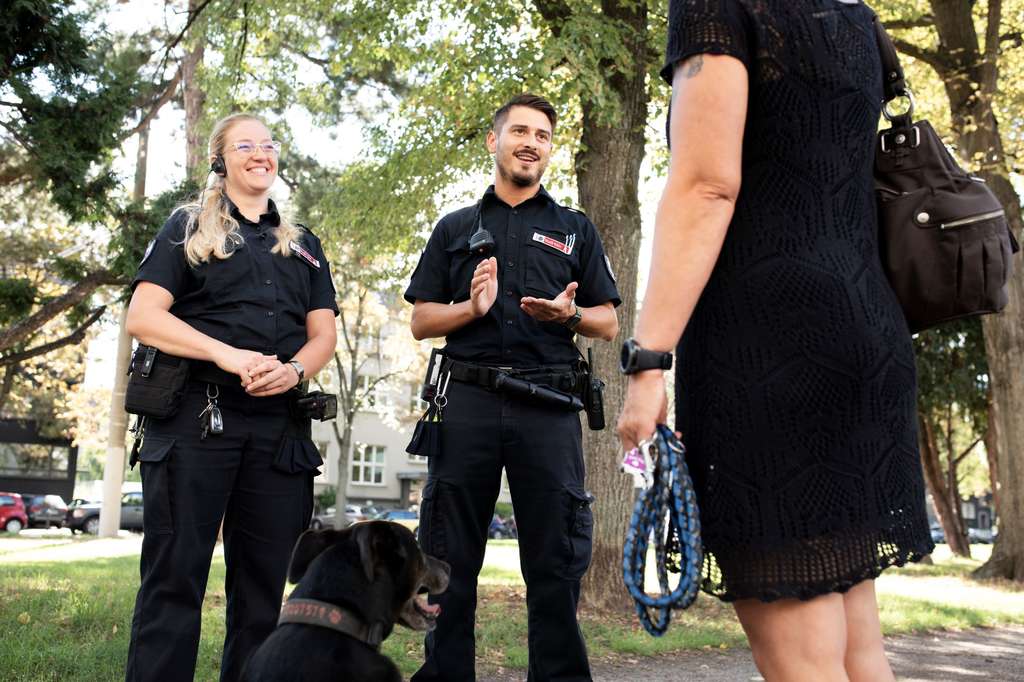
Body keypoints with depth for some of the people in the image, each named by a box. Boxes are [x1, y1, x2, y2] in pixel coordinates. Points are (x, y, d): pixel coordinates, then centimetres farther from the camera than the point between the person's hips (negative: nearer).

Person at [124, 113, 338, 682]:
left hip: (279, 426, 4)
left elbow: (323, 333, 14)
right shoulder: (188, 229, 11)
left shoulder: (303, 245, 21)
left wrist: (294, 369, -10)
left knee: (266, 581, 4)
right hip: (195, 417, -3)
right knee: (175, 575, -4)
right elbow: (143, 316, -1)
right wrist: (227, 355, -16)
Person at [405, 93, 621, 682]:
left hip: (549, 408, 0)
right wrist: (472, 308, -7)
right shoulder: (456, 229, 17)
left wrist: (569, 313, -9)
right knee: (450, 561, 4)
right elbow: (422, 321, 12)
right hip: (468, 401, 1)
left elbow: (609, 324, 13)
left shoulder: (576, 229, 17)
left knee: (556, 561, 0)